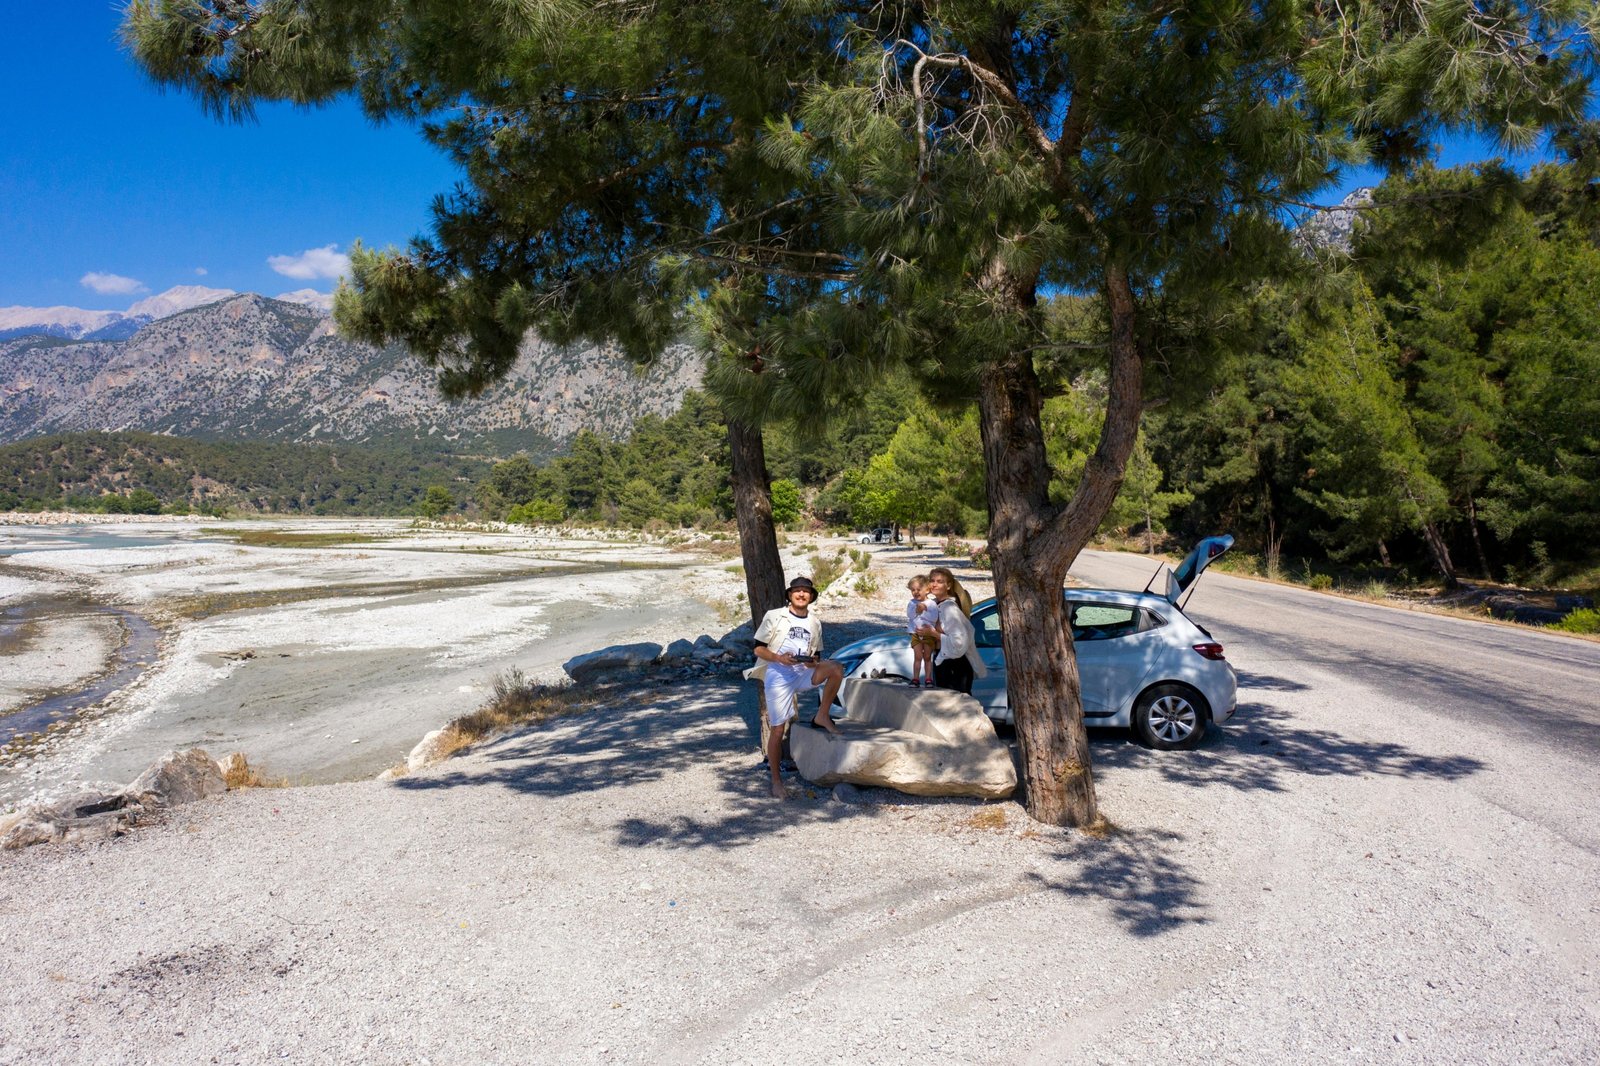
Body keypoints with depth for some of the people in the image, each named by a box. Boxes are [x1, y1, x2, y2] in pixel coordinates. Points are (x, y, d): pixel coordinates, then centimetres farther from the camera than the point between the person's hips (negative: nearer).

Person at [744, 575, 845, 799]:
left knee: (836, 669, -22)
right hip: (778, 676, -4)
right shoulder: (774, 616, -2)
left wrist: (814, 662, -7)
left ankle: (822, 717, -6)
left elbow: (817, 655, 18)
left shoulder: (814, 623, 11)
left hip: (803, 673, 4)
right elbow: (758, 648, -3)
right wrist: (779, 658, -21)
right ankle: (776, 781, 8)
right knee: (778, 728, -5)